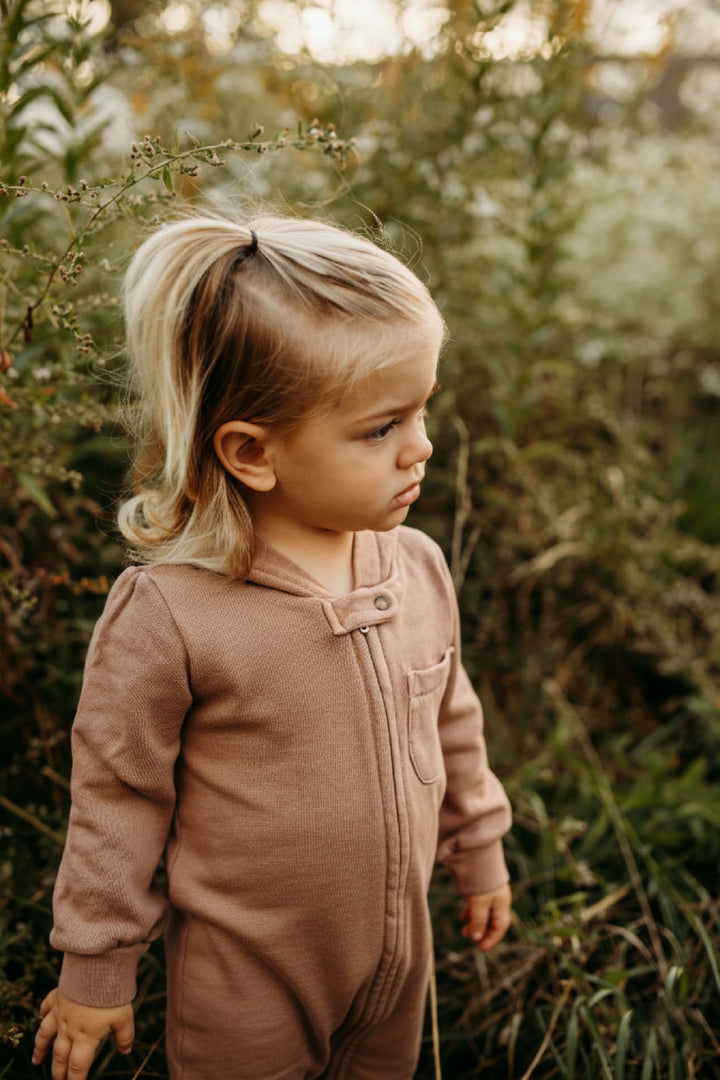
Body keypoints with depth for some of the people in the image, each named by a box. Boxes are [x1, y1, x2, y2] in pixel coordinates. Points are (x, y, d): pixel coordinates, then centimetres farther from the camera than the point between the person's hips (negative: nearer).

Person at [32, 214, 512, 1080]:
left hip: (397, 950, 5)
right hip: (244, 985, -4)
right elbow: (116, 795, -14)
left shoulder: (418, 568, -10)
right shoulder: (166, 614, -27)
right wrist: (94, 971, -5)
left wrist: (478, 852, 17)